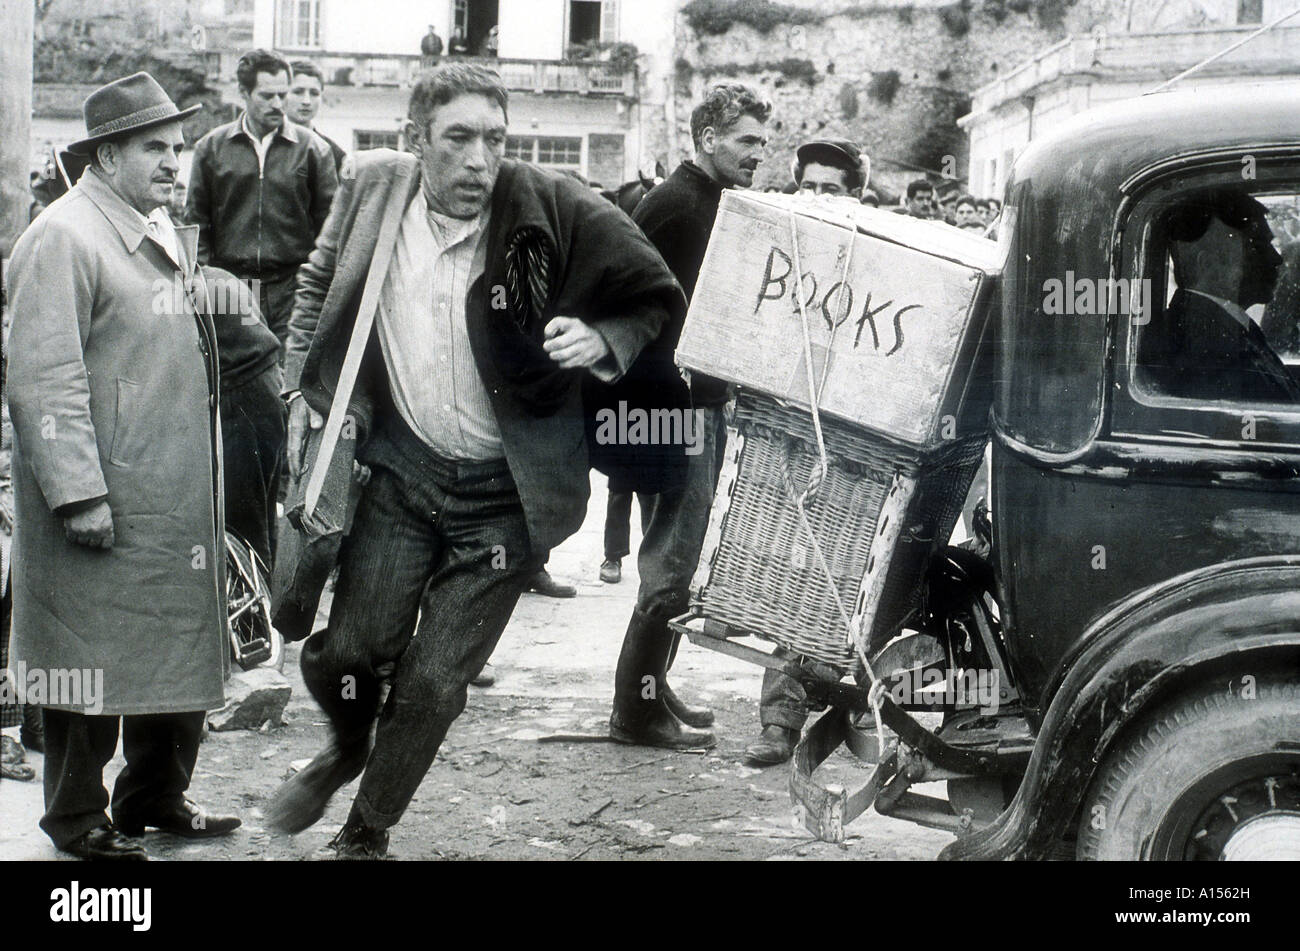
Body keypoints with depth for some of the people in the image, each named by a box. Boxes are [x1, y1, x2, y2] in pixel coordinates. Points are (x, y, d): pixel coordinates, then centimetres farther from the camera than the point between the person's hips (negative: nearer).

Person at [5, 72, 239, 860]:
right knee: (95, 659, 1)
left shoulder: (163, 234, 16)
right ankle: (78, 819, 16)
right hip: (105, 505, -9)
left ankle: (157, 797, 30)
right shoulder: (63, 239, -13)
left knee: (181, 648, 14)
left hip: (177, 498, 9)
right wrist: (79, 493, -20)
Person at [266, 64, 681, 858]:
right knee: (347, 652, 0)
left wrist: (601, 342, -23)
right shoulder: (373, 188, -4)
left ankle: (366, 833, 28)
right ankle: (348, 748, 38)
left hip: (506, 491, -2)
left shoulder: (554, 211, -15)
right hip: (404, 468, 3)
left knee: (433, 682, 3)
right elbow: (320, 286, 16)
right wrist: (304, 388, 8)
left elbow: (660, 302, -5)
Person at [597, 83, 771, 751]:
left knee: (675, 553, 16)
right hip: (670, 402, -10)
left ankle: (651, 688, 26)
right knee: (674, 559, -6)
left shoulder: (722, 206, 15)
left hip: (705, 401, 10)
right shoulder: (674, 204, -13)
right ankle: (636, 710, 1)